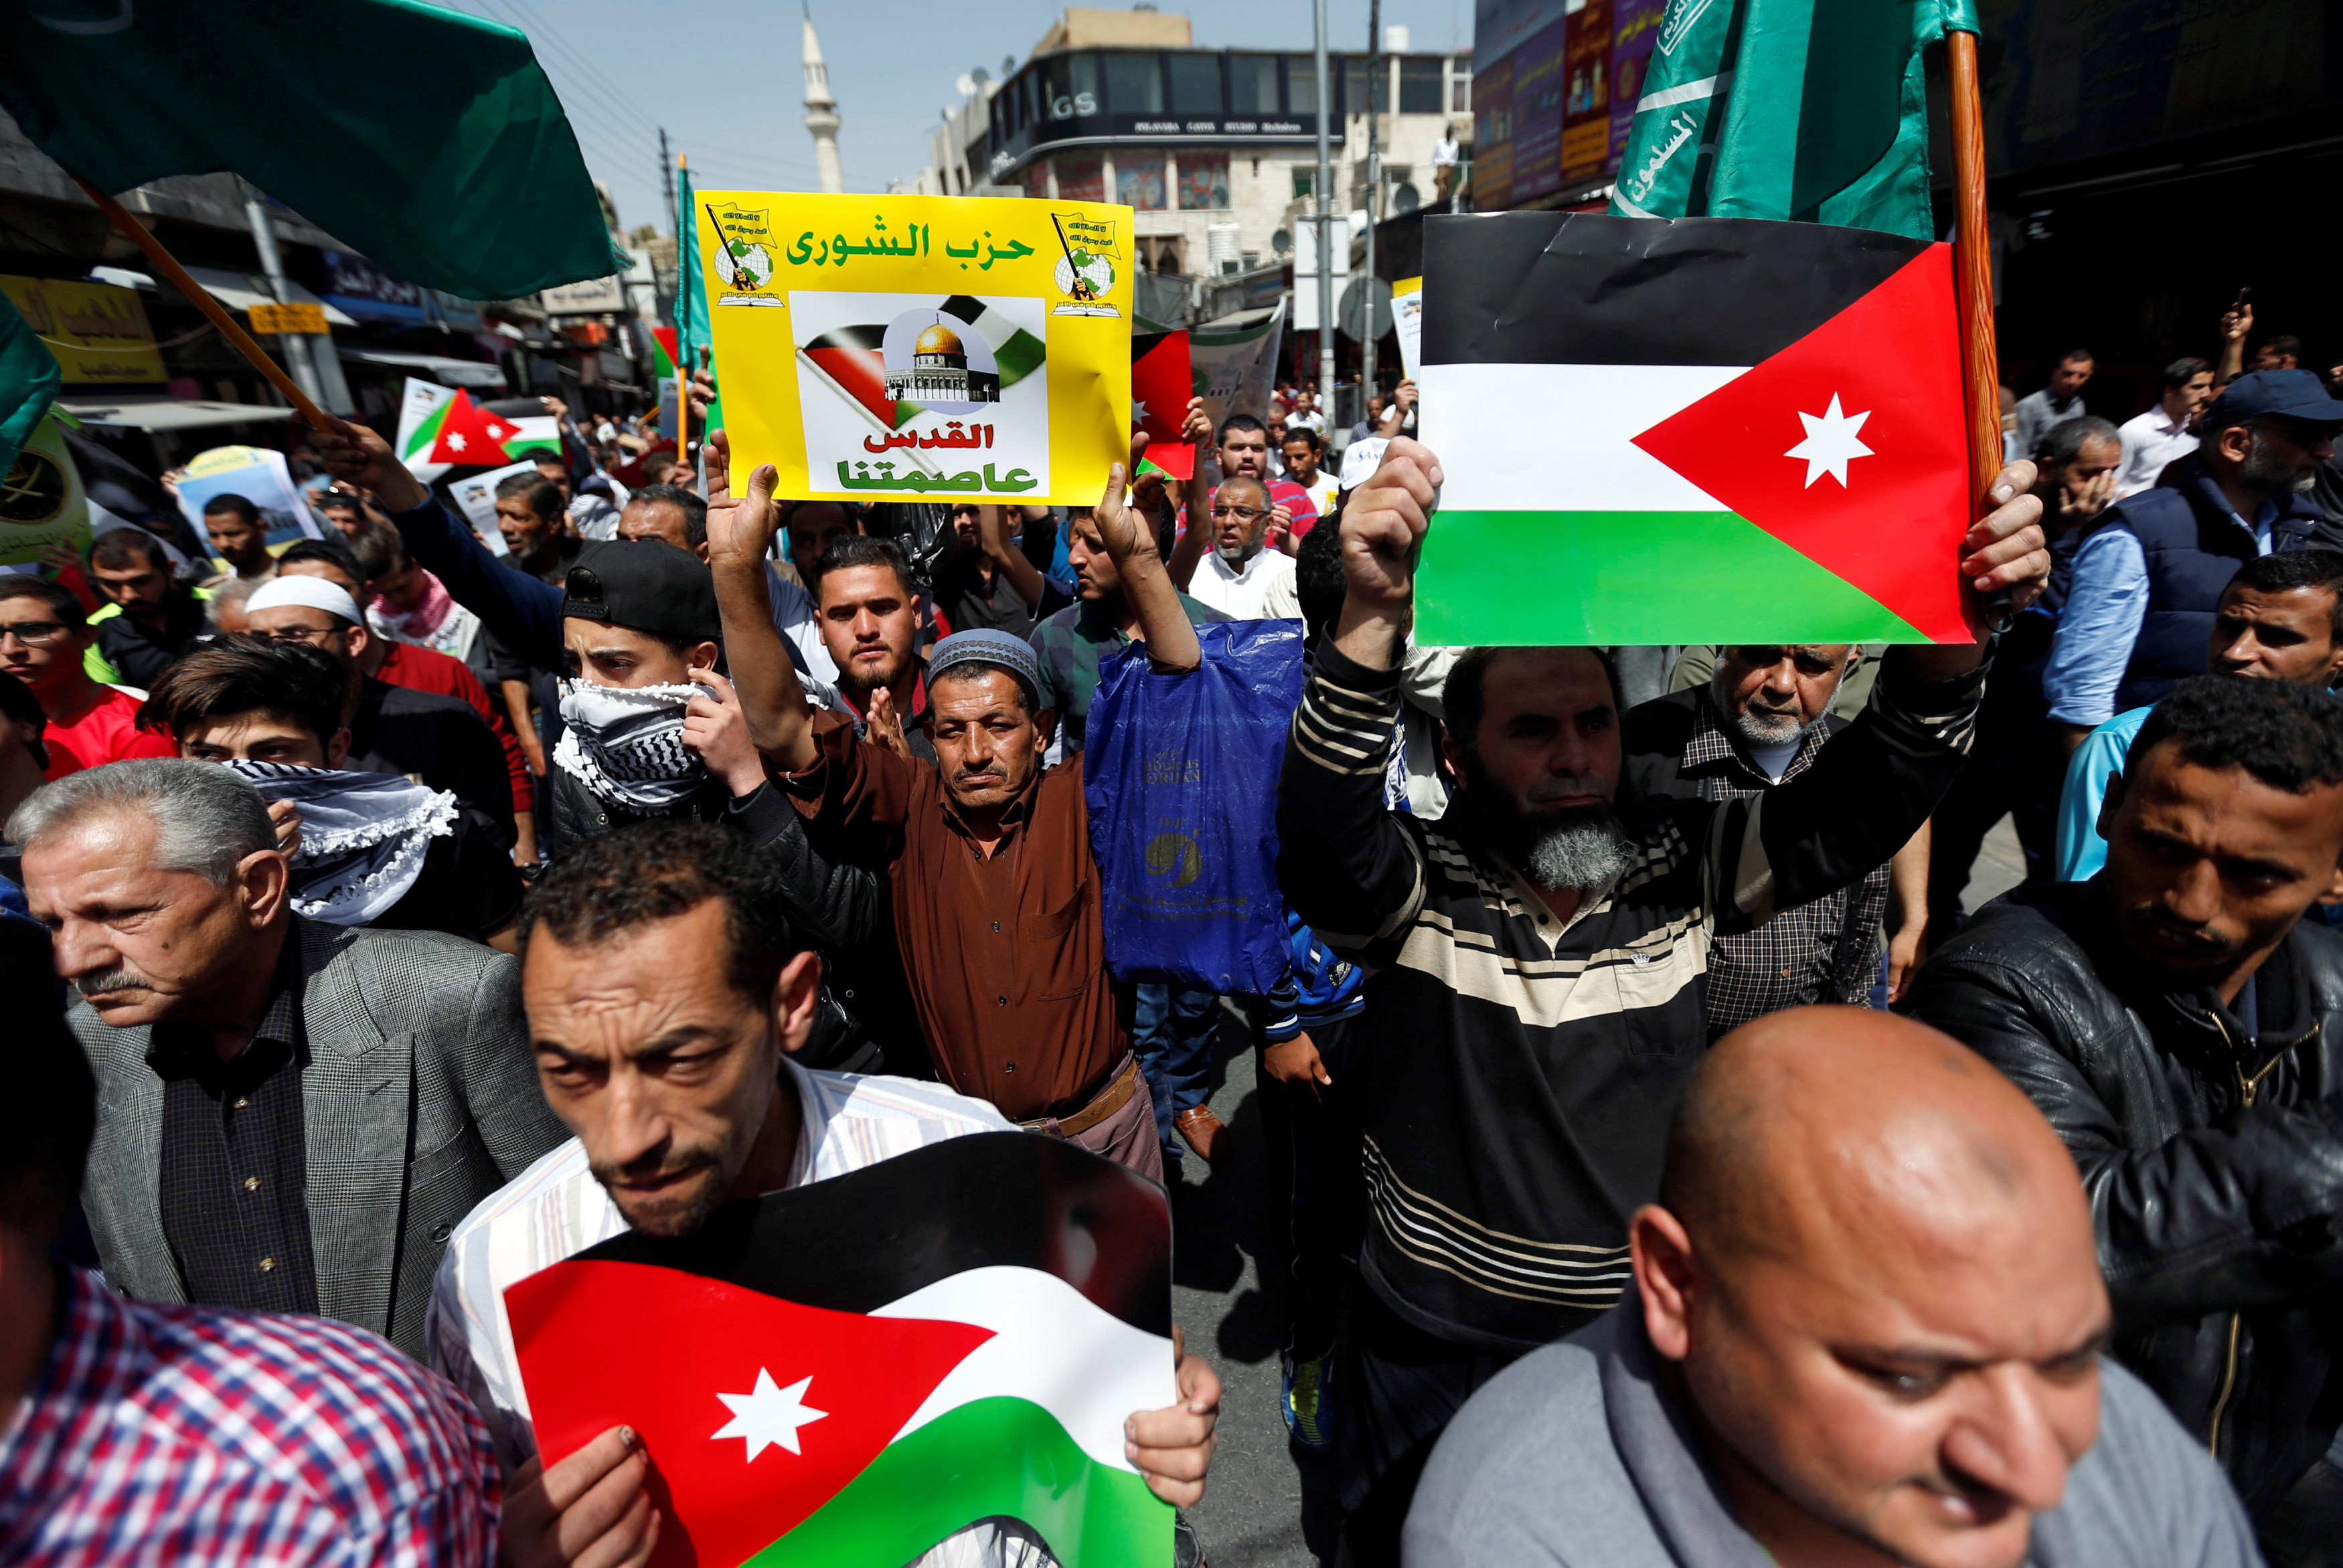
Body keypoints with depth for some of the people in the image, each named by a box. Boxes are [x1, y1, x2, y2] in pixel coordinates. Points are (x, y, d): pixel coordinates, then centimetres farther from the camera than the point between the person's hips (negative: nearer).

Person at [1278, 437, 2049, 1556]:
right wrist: (1373, 619, -49)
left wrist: (1947, 637, -33)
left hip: (1646, 1338, 3)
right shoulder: (1415, 884, -16)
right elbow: (1321, 834, -35)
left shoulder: (1681, 863, -7)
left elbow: (1856, 806, -15)